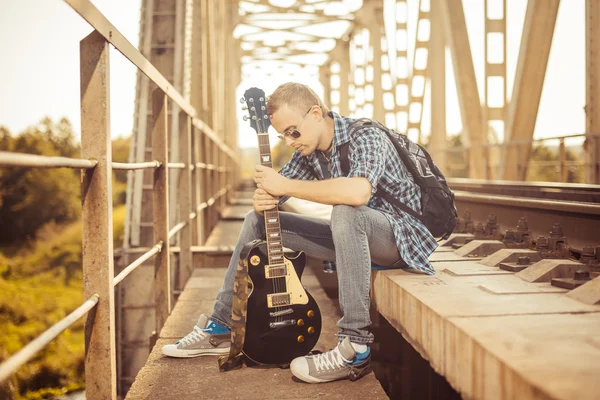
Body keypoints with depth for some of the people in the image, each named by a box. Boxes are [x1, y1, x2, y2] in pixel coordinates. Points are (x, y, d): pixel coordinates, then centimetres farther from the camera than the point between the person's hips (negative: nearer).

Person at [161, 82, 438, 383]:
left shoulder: (365, 137, -23)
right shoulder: (309, 150, 1)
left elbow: (358, 192, -45)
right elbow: (274, 190, 6)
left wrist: (285, 186, -35)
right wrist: (263, 199, -20)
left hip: (399, 236, -8)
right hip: (353, 236, 8)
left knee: (345, 212, -41)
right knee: (258, 220, 5)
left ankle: (355, 349, -37)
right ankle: (222, 328, 9)